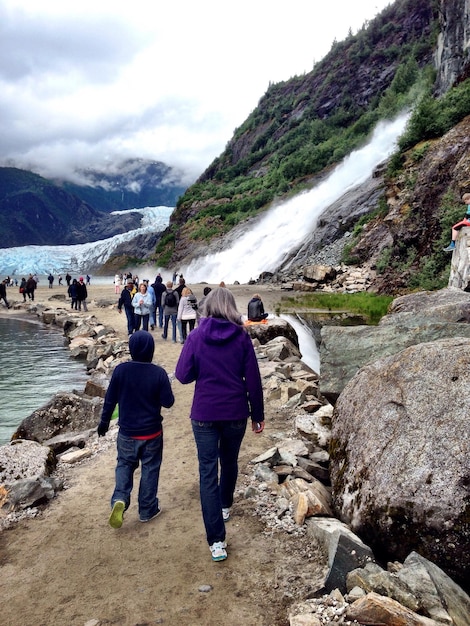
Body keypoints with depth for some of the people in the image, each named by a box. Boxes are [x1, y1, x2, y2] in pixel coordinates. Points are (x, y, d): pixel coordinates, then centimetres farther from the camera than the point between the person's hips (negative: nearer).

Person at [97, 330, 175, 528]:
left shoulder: (120, 370, -10)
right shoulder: (159, 373, -15)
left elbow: (110, 399, -2)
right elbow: (168, 402, -11)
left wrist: (104, 421, 11)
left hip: (127, 433, 1)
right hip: (152, 433, -1)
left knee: (124, 465, 18)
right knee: (150, 469, 13)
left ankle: (120, 499, -4)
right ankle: (147, 510, 22)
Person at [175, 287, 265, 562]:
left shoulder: (196, 337, -6)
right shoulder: (242, 337, -5)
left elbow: (183, 375, -4)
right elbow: (253, 379, -4)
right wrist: (258, 414, 5)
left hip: (204, 414, -1)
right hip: (236, 413, 2)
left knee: (208, 472, 3)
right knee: (230, 462, 24)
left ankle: (217, 540, 1)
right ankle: (225, 506, 47)